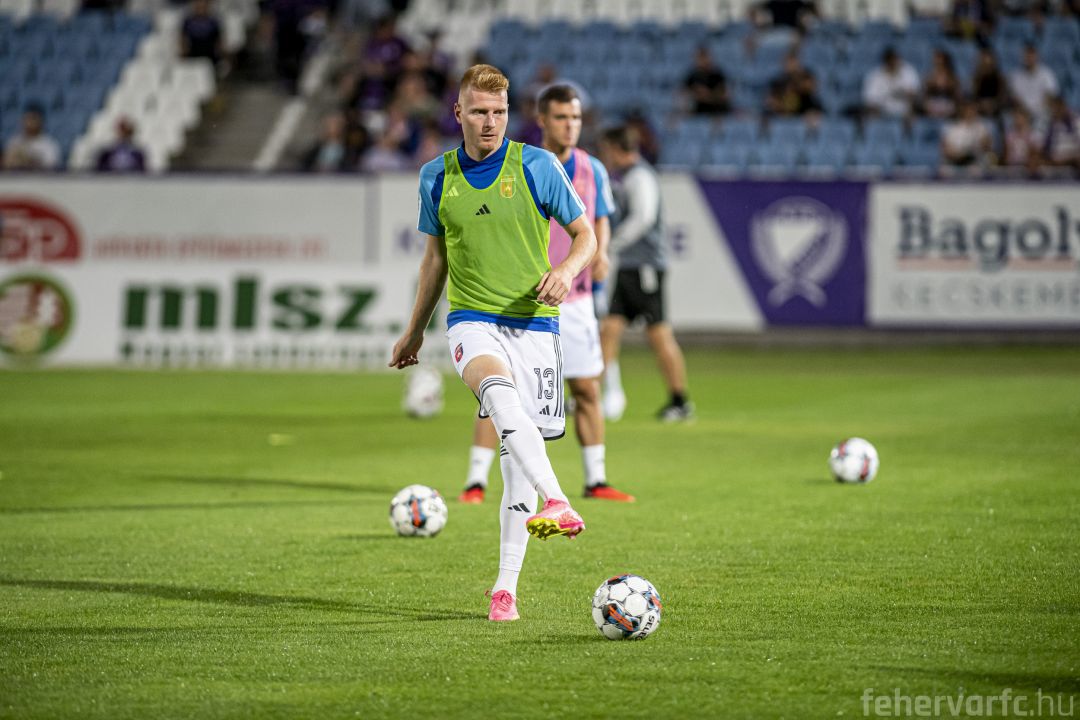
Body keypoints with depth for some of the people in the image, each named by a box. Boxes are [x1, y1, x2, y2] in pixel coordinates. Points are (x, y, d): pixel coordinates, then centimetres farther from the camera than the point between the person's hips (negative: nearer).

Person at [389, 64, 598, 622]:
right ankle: (557, 502, -49)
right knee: (499, 392, -35)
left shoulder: (537, 166, 0)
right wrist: (415, 330, 26)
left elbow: (585, 234, 6)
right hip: (471, 320, 0)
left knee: (519, 454, -1)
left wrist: (567, 269, -16)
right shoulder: (437, 177, 8)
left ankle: (506, 587, 6)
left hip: (533, 323, 0)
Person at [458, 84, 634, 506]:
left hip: (575, 299, 4)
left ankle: (596, 481, 17)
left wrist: (600, 252, -3)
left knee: (587, 389, 6)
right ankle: (476, 482, -3)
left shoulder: (592, 170, 5)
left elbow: (601, 220, 16)